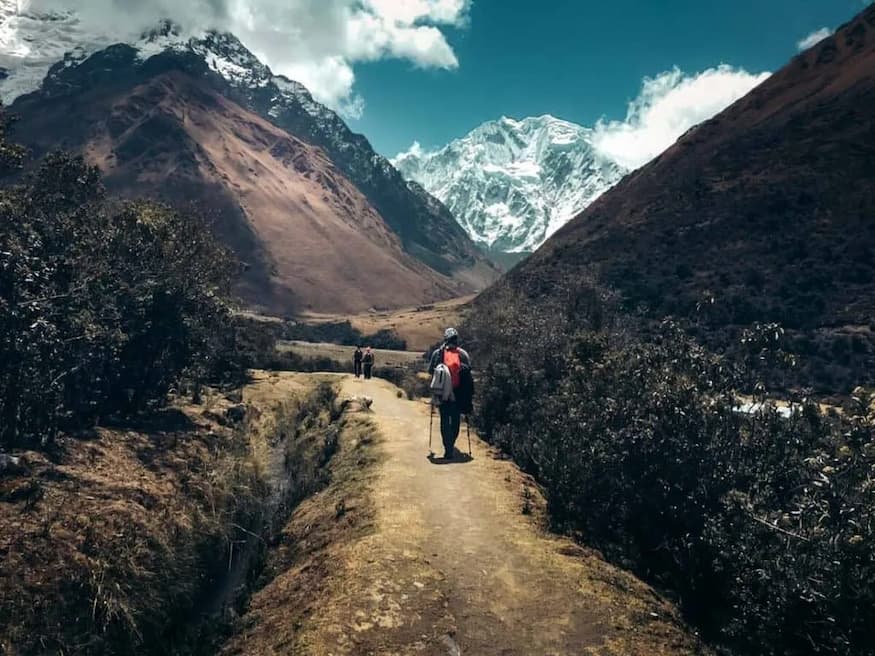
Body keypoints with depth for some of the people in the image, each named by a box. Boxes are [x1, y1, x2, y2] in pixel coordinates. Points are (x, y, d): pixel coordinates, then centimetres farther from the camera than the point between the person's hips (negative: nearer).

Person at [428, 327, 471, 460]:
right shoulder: (463, 353, -2)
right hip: (458, 393, 1)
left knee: (445, 420, 4)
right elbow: (468, 370, -4)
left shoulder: (438, 353, -3)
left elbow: (430, 370, -1)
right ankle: (451, 445, 27)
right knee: (456, 419, 16)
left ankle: (448, 448, -4)